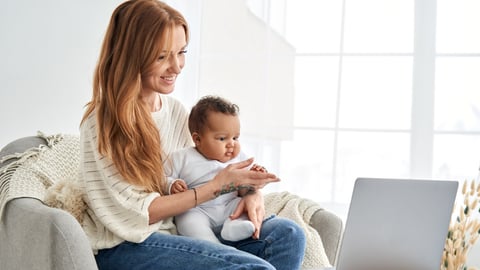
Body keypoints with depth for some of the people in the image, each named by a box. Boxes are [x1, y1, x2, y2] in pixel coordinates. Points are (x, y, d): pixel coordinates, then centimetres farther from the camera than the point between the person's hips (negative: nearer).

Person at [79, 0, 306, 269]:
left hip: (177, 232, 7)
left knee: (288, 234, -10)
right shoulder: (102, 124, -12)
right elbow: (138, 213, -14)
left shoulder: (177, 111, 8)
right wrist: (217, 186, -16)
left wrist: (253, 190, -9)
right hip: (125, 247, -7)